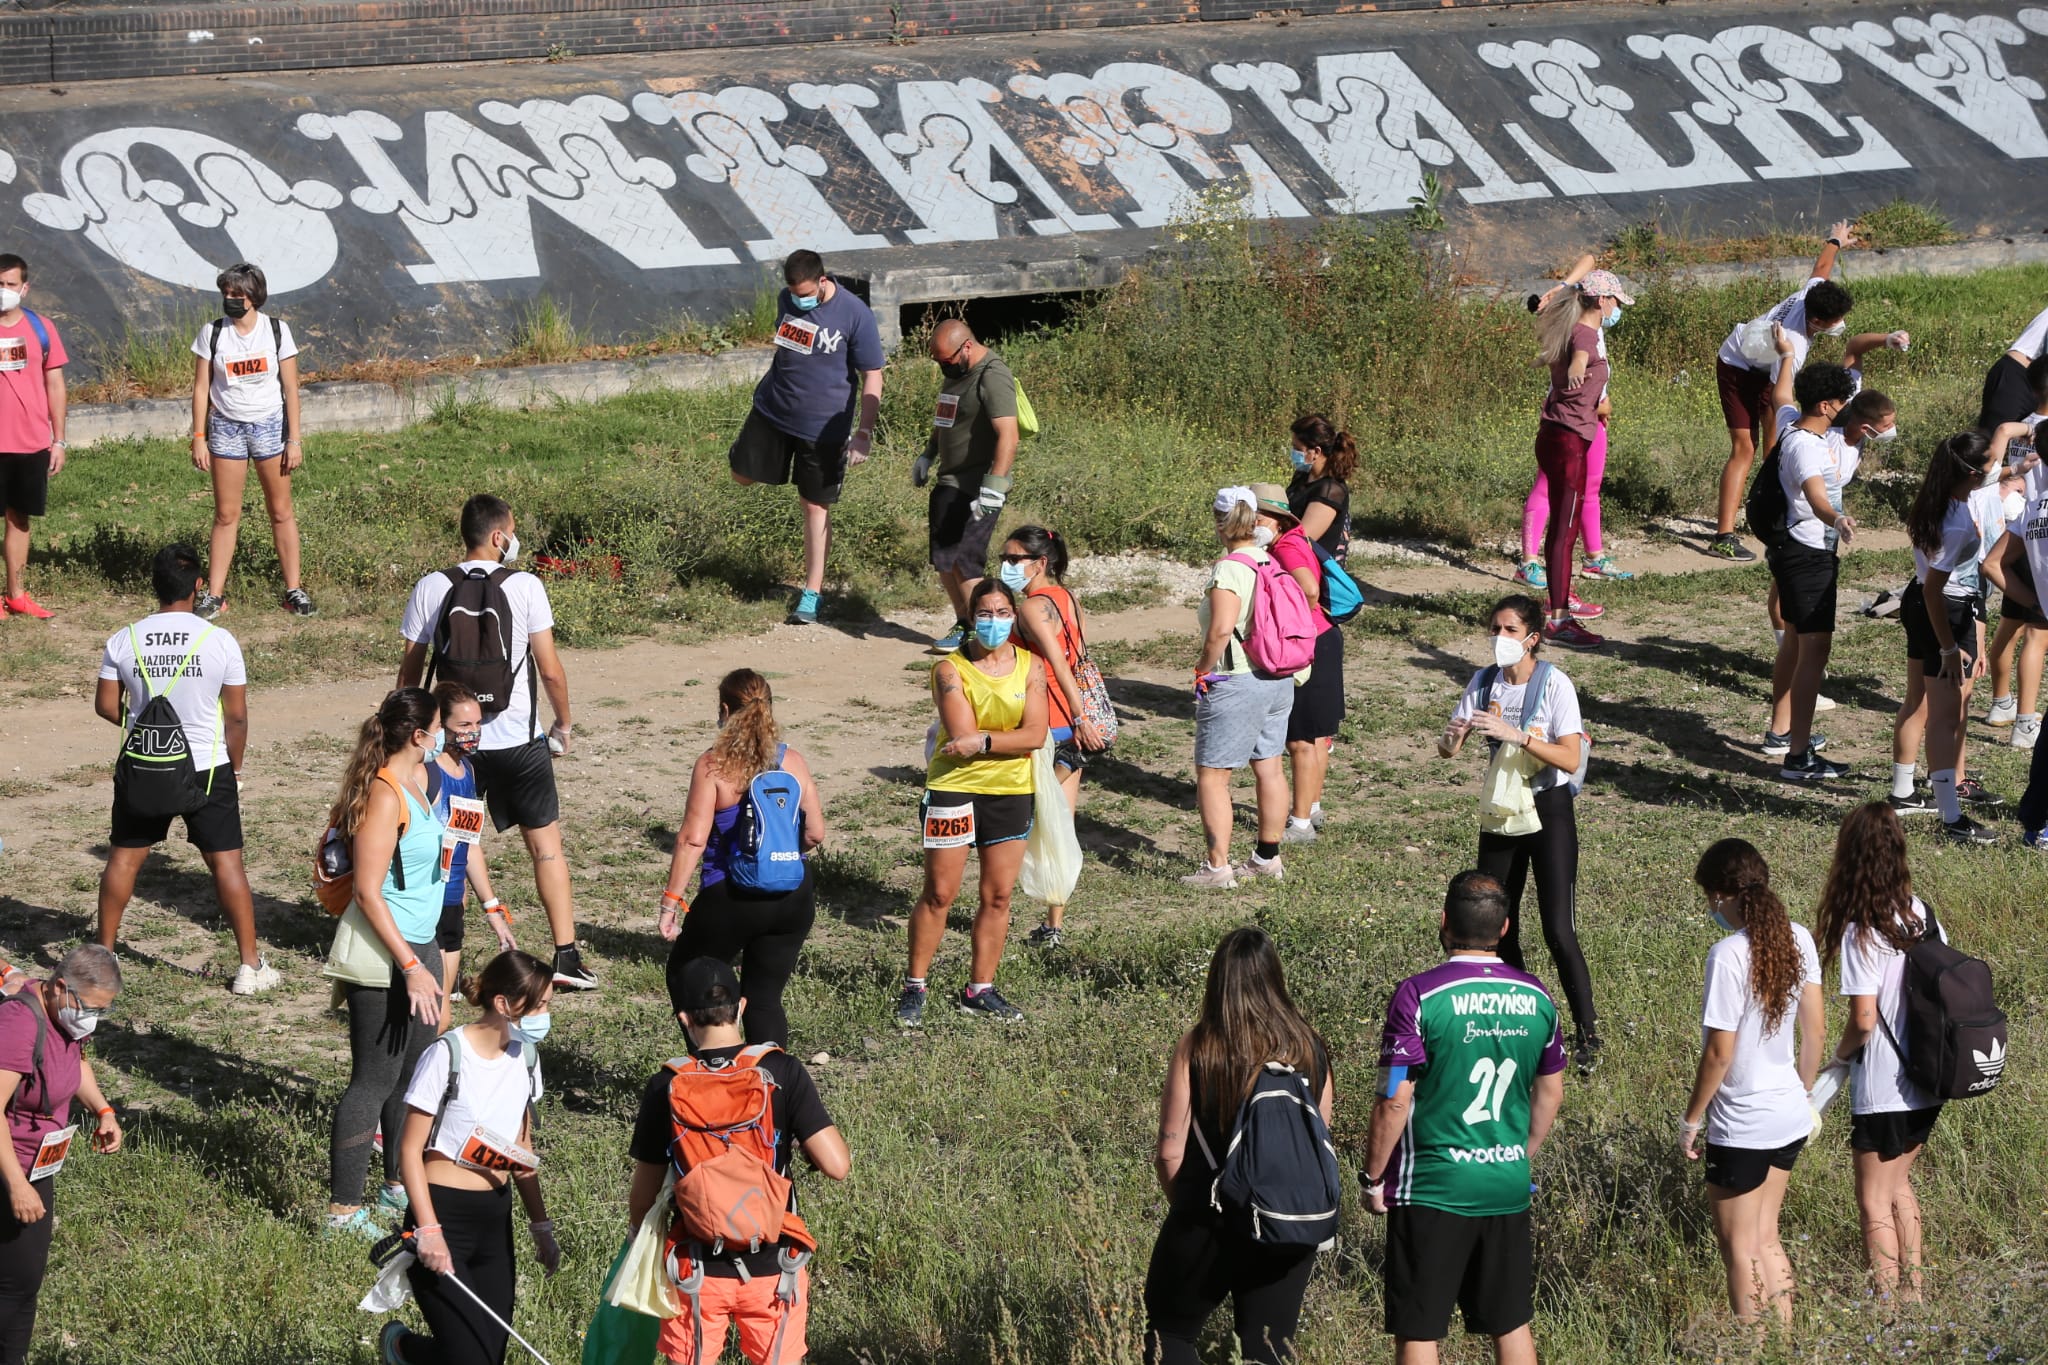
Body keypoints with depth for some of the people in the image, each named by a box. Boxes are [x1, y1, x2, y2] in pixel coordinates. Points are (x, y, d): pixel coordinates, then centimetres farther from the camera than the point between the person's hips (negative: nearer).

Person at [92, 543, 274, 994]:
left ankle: (103, 951, 25)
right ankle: (250, 965, 7)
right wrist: (234, 767, 9)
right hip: (208, 770, -2)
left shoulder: (123, 641, -7)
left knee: (124, 855, 16)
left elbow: (106, 706, 0)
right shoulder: (219, 641, -12)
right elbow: (237, 716, -7)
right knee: (226, 860, 4)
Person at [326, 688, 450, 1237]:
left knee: (416, 1070, 18)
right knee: (375, 1079, -5)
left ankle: (400, 1185, 32)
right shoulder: (384, 795, -20)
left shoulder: (416, 781, 9)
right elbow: (369, 893, -22)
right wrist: (412, 968, -23)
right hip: (383, 956, -10)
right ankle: (344, 1209, 1)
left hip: (418, 944, 10)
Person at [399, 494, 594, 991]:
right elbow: (551, 670, -7)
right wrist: (563, 724, 9)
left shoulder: (430, 589, -2)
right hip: (518, 740, -2)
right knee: (546, 844, 9)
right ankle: (567, 956, 7)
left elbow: (410, 671, 3)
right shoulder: (525, 586, -8)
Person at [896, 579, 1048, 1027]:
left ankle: (980, 990, 17)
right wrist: (1010, 737, -13)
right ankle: (914, 987, 10)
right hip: (954, 787, -4)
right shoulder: (952, 668, -9)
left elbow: (1036, 735, -9)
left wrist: (984, 741, -19)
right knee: (939, 894, -1)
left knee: (998, 895, 7)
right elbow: (962, 735, -18)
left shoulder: (1030, 667, 2)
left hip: (1011, 792, 4)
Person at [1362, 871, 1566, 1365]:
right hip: (1509, 1189, 5)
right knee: (1512, 1324, 14)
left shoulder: (1420, 996, -15)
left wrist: (1374, 1179, -3)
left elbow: (1394, 1101, -15)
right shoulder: (1536, 996, 1)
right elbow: (1551, 1092, 12)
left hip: (1433, 1188, -5)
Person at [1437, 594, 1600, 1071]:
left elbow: (1570, 758, -22)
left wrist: (1519, 736, -34)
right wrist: (1452, 736, -25)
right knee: (1498, 927, 9)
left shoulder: (1554, 684, -14)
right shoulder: (1485, 682, 0)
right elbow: (1448, 750, -1)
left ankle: (1587, 1033, 0)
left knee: (1559, 931, -10)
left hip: (1550, 810, -5)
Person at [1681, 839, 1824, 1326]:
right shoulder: (1797, 940, -1)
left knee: (1740, 1248, 8)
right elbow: (1816, 1031, 6)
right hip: (1790, 1117, 7)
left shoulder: (1728, 955, -22)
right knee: (1766, 1239, 20)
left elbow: (1719, 1051, -19)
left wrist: (1691, 1119, -8)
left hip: (1741, 1126, -7)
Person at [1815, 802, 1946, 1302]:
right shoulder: (1922, 915, -1)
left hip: (1882, 1092, -7)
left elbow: (1864, 1020, -21)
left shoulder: (1862, 932, -21)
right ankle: (1912, 1293, 30)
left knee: (1875, 1203, 7)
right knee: (1899, 1186, 24)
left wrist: (1842, 1052, -1)